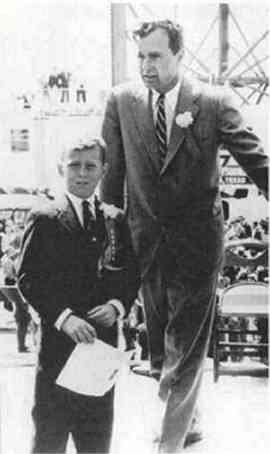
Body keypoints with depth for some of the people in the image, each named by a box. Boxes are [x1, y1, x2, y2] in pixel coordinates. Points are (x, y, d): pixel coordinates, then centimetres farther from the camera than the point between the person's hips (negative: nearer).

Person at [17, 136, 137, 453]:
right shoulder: (44, 219, -3)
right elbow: (27, 279, -8)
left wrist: (117, 305, -8)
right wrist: (64, 317, -19)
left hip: (103, 340, 4)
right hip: (58, 341, -3)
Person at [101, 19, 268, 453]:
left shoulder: (213, 103, -8)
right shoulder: (121, 101, -1)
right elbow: (112, 169, 6)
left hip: (196, 238, -3)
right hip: (145, 237, 3)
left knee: (187, 344, -1)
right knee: (159, 340, 15)